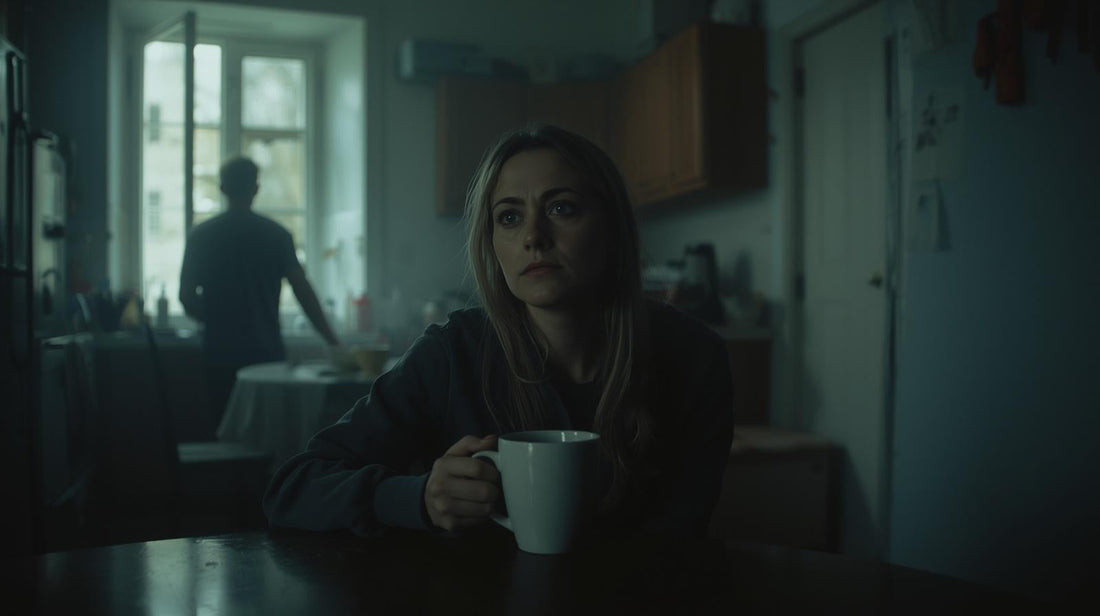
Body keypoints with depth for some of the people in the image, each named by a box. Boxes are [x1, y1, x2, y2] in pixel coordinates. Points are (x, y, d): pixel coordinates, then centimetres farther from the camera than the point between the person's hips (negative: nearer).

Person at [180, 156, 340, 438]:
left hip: (220, 352, 1)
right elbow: (303, 290, -6)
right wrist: (332, 341, -2)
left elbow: (187, 298, 1)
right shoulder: (276, 235, -2)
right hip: (266, 350, -1)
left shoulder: (201, 235, 1)